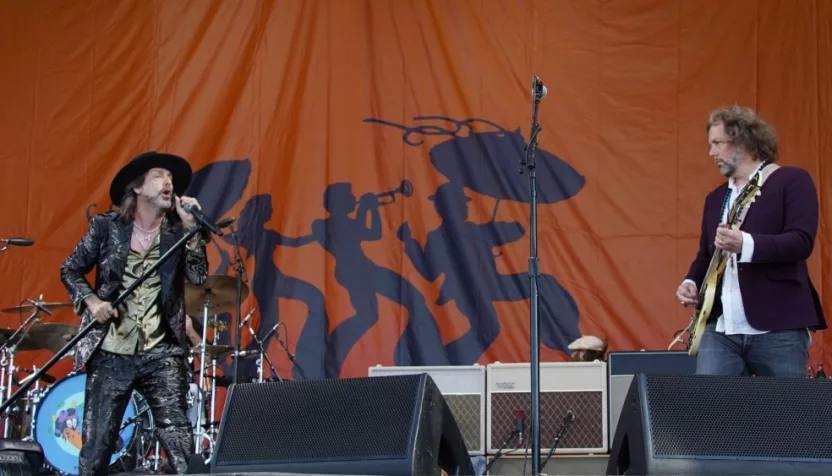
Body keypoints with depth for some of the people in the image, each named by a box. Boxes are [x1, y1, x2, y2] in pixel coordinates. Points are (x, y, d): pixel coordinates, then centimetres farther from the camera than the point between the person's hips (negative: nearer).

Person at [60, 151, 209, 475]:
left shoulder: (177, 233, 6)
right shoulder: (106, 226, 3)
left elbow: (198, 277, -7)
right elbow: (70, 270, 11)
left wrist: (190, 227, -12)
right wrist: (90, 300, -7)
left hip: (162, 354, 0)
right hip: (111, 353, 0)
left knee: (178, 440, -9)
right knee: (96, 443, 3)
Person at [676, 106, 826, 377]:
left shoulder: (792, 181, 0)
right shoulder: (715, 198, 20)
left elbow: (802, 241, -14)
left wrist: (745, 244, -27)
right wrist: (692, 282, 5)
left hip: (778, 327, -5)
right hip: (721, 329, 5)